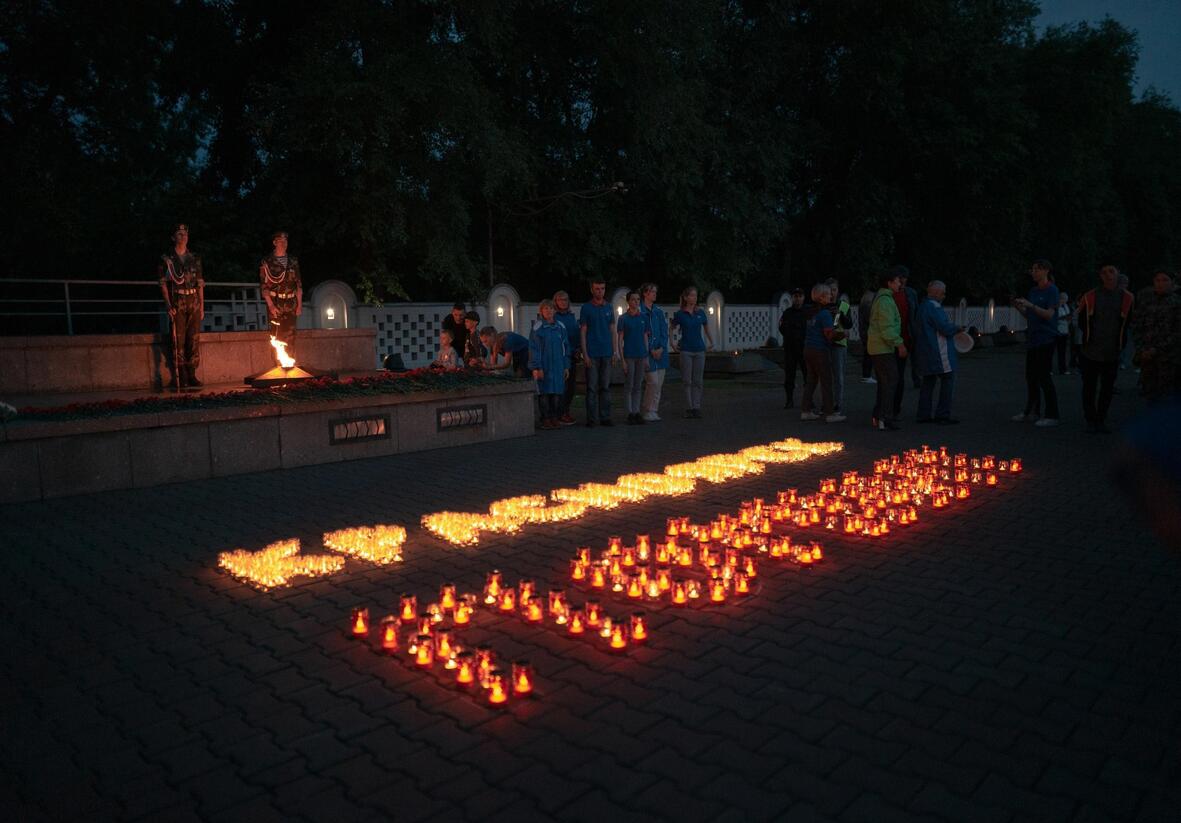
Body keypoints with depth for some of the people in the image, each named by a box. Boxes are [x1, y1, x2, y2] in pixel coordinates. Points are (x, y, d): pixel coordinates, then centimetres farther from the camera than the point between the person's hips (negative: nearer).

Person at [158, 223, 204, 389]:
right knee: (178, 340, -5)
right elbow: (163, 284, -1)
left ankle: (191, 375, 6)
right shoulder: (166, 259, 4)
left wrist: (202, 307, 9)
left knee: (194, 340, 1)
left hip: (194, 302, 3)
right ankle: (179, 377, -3)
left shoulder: (195, 258, 14)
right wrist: (168, 305, -13)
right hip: (177, 303, -3)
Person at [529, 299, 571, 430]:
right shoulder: (537, 328, -2)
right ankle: (546, 419, 8)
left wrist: (566, 367, 7)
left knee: (557, 393, 3)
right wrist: (536, 368, -11)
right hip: (544, 367, -3)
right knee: (545, 393, 0)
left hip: (558, 367, 3)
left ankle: (555, 418, 12)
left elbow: (566, 348, 11)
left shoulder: (560, 328, 8)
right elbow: (534, 349, -4)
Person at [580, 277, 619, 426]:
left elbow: (613, 331, 13)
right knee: (592, 387, -2)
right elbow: (583, 332, -1)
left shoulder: (609, 307, 12)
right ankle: (591, 418, 4)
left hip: (607, 354, 3)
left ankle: (605, 417, 11)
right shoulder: (586, 308, 1)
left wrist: (615, 352, 5)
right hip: (592, 354, -3)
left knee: (606, 387, 6)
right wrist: (585, 354, -8)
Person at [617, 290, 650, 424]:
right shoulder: (623, 318, -3)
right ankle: (630, 413, 5)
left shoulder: (643, 317, 8)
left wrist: (647, 357, 7)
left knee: (638, 387, 7)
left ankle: (636, 412, 13)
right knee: (629, 386, 0)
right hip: (629, 356, -4)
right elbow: (620, 340, -4)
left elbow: (645, 338, 12)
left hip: (641, 355, 4)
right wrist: (622, 359, -10)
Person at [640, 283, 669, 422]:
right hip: (647, 351, -6)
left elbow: (665, 331, 10)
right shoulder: (639, 311, -4)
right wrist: (651, 350, -11)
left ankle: (653, 411, 14)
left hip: (661, 351, 6)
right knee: (653, 382, -11)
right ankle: (648, 412, 0)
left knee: (659, 383, 5)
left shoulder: (659, 311, 13)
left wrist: (661, 348, -5)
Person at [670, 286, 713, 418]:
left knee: (698, 381, 3)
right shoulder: (680, 313, -2)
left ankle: (696, 408, 8)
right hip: (686, 350, -2)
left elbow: (706, 328, 17)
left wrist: (711, 342, 10)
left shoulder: (701, 312, 5)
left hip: (699, 349, 2)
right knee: (687, 381, 0)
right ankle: (689, 408, 6)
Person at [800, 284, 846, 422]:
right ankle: (829, 413, 1)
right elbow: (829, 334, -20)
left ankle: (805, 411, 14)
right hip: (820, 350, -8)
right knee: (826, 382, -2)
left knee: (811, 381, 12)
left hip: (808, 349, 8)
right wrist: (842, 334, -4)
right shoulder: (825, 313, -14)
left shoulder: (810, 312, 11)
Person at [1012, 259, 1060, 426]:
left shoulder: (1052, 290, -6)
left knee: (1043, 376, -8)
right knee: (1031, 375, 11)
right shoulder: (1033, 291, 15)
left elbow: (1049, 314, -15)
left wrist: (1030, 305, -22)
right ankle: (1032, 411, 20)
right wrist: (1019, 307, 0)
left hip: (1045, 339, -8)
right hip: (1032, 337, 8)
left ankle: (1052, 416, -2)